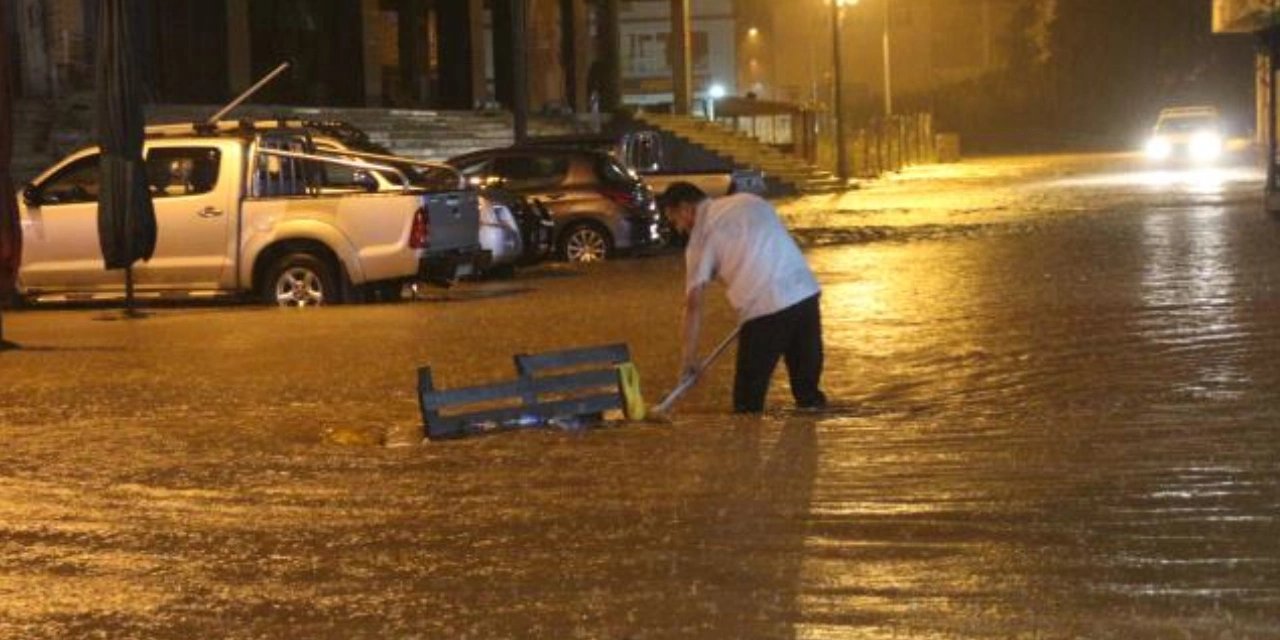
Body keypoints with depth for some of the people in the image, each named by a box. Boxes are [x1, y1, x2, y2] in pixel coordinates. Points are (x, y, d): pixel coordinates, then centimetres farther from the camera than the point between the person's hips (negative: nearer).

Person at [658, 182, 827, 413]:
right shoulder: (750, 200, 18)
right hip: (806, 292, 6)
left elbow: (694, 304, -3)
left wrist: (688, 359, -2)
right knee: (808, 385, 17)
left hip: (766, 306, -6)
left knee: (748, 401, 6)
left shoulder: (702, 233, 2)